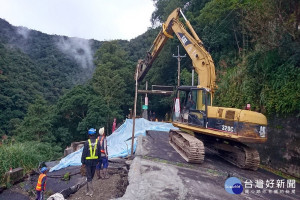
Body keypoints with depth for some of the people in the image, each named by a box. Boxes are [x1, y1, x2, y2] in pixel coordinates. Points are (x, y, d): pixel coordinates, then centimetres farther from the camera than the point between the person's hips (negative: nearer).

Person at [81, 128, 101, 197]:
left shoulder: (87, 142, -14)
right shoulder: (97, 142, -3)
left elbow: (84, 153, -11)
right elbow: (99, 152, 4)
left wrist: (83, 161, -2)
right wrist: (98, 160, 15)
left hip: (88, 161, -3)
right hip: (95, 161, 3)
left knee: (89, 176, 5)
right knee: (91, 176, 16)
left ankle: (91, 191, 4)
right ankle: (88, 189, 29)